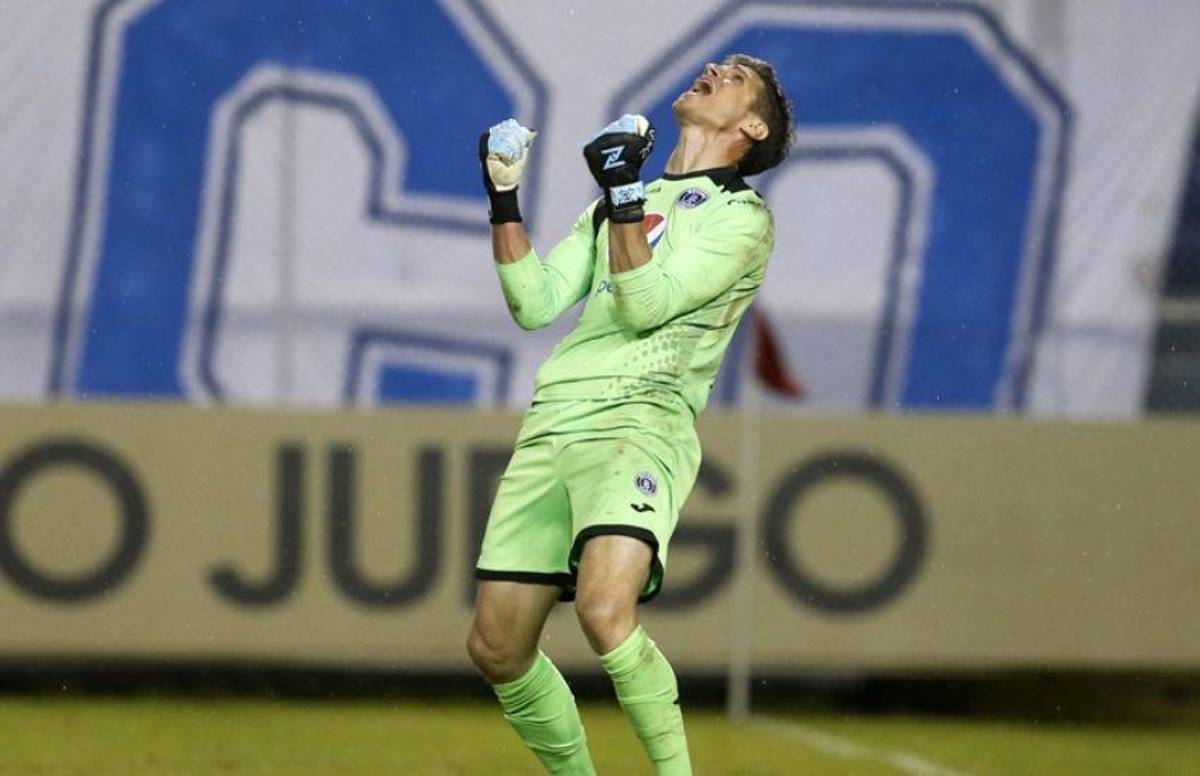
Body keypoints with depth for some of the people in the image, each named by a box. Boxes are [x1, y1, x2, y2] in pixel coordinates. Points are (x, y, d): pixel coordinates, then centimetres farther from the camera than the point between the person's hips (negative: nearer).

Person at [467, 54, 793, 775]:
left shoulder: (742, 216, 5)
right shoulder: (617, 201, 26)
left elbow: (644, 304, -7)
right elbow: (535, 302, 18)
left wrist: (626, 196, -14)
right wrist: (505, 198, 10)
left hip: (641, 417, -6)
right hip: (553, 419, 6)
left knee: (606, 611, -30)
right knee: (497, 649, 1)